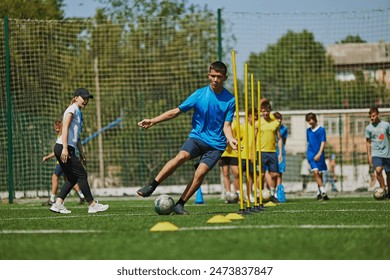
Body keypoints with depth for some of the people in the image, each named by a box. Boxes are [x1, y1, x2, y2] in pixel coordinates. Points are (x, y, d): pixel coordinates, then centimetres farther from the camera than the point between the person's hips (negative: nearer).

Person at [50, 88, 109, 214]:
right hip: (63, 147, -10)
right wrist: (65, 148, -24)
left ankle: (58, 204, 6)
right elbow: (65, 128, -17)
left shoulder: (78, 112, 22)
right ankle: (92, 205, -1)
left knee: (72, 178, 10)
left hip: (69, 149, 10)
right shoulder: (72, 109, -7)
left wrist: (81, 152, 23)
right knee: (82, 174, -6)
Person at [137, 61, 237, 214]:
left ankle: (180, 205, -8)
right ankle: (151, 187, -26)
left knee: (200, 173, -19)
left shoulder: (230, 100, -1)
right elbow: (176, 111, 2)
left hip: (216, 144, 0)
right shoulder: (200, 94, 0)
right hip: (197, 136, 0)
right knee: (182, 156, -28)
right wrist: (153, 121, -6)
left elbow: (226, 125, -4)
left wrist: (230, 139, -26)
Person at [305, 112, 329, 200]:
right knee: (316, 172, -15)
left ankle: (319, 192, 20)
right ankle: (323, 191, -18)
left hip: (319, 155, -2)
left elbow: (323, 143, -8)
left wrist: (319, 154, -17)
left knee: (320, 174, 5)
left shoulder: (321, 130, -4)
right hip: (311, 154, 2)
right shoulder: (308, 130, 10)